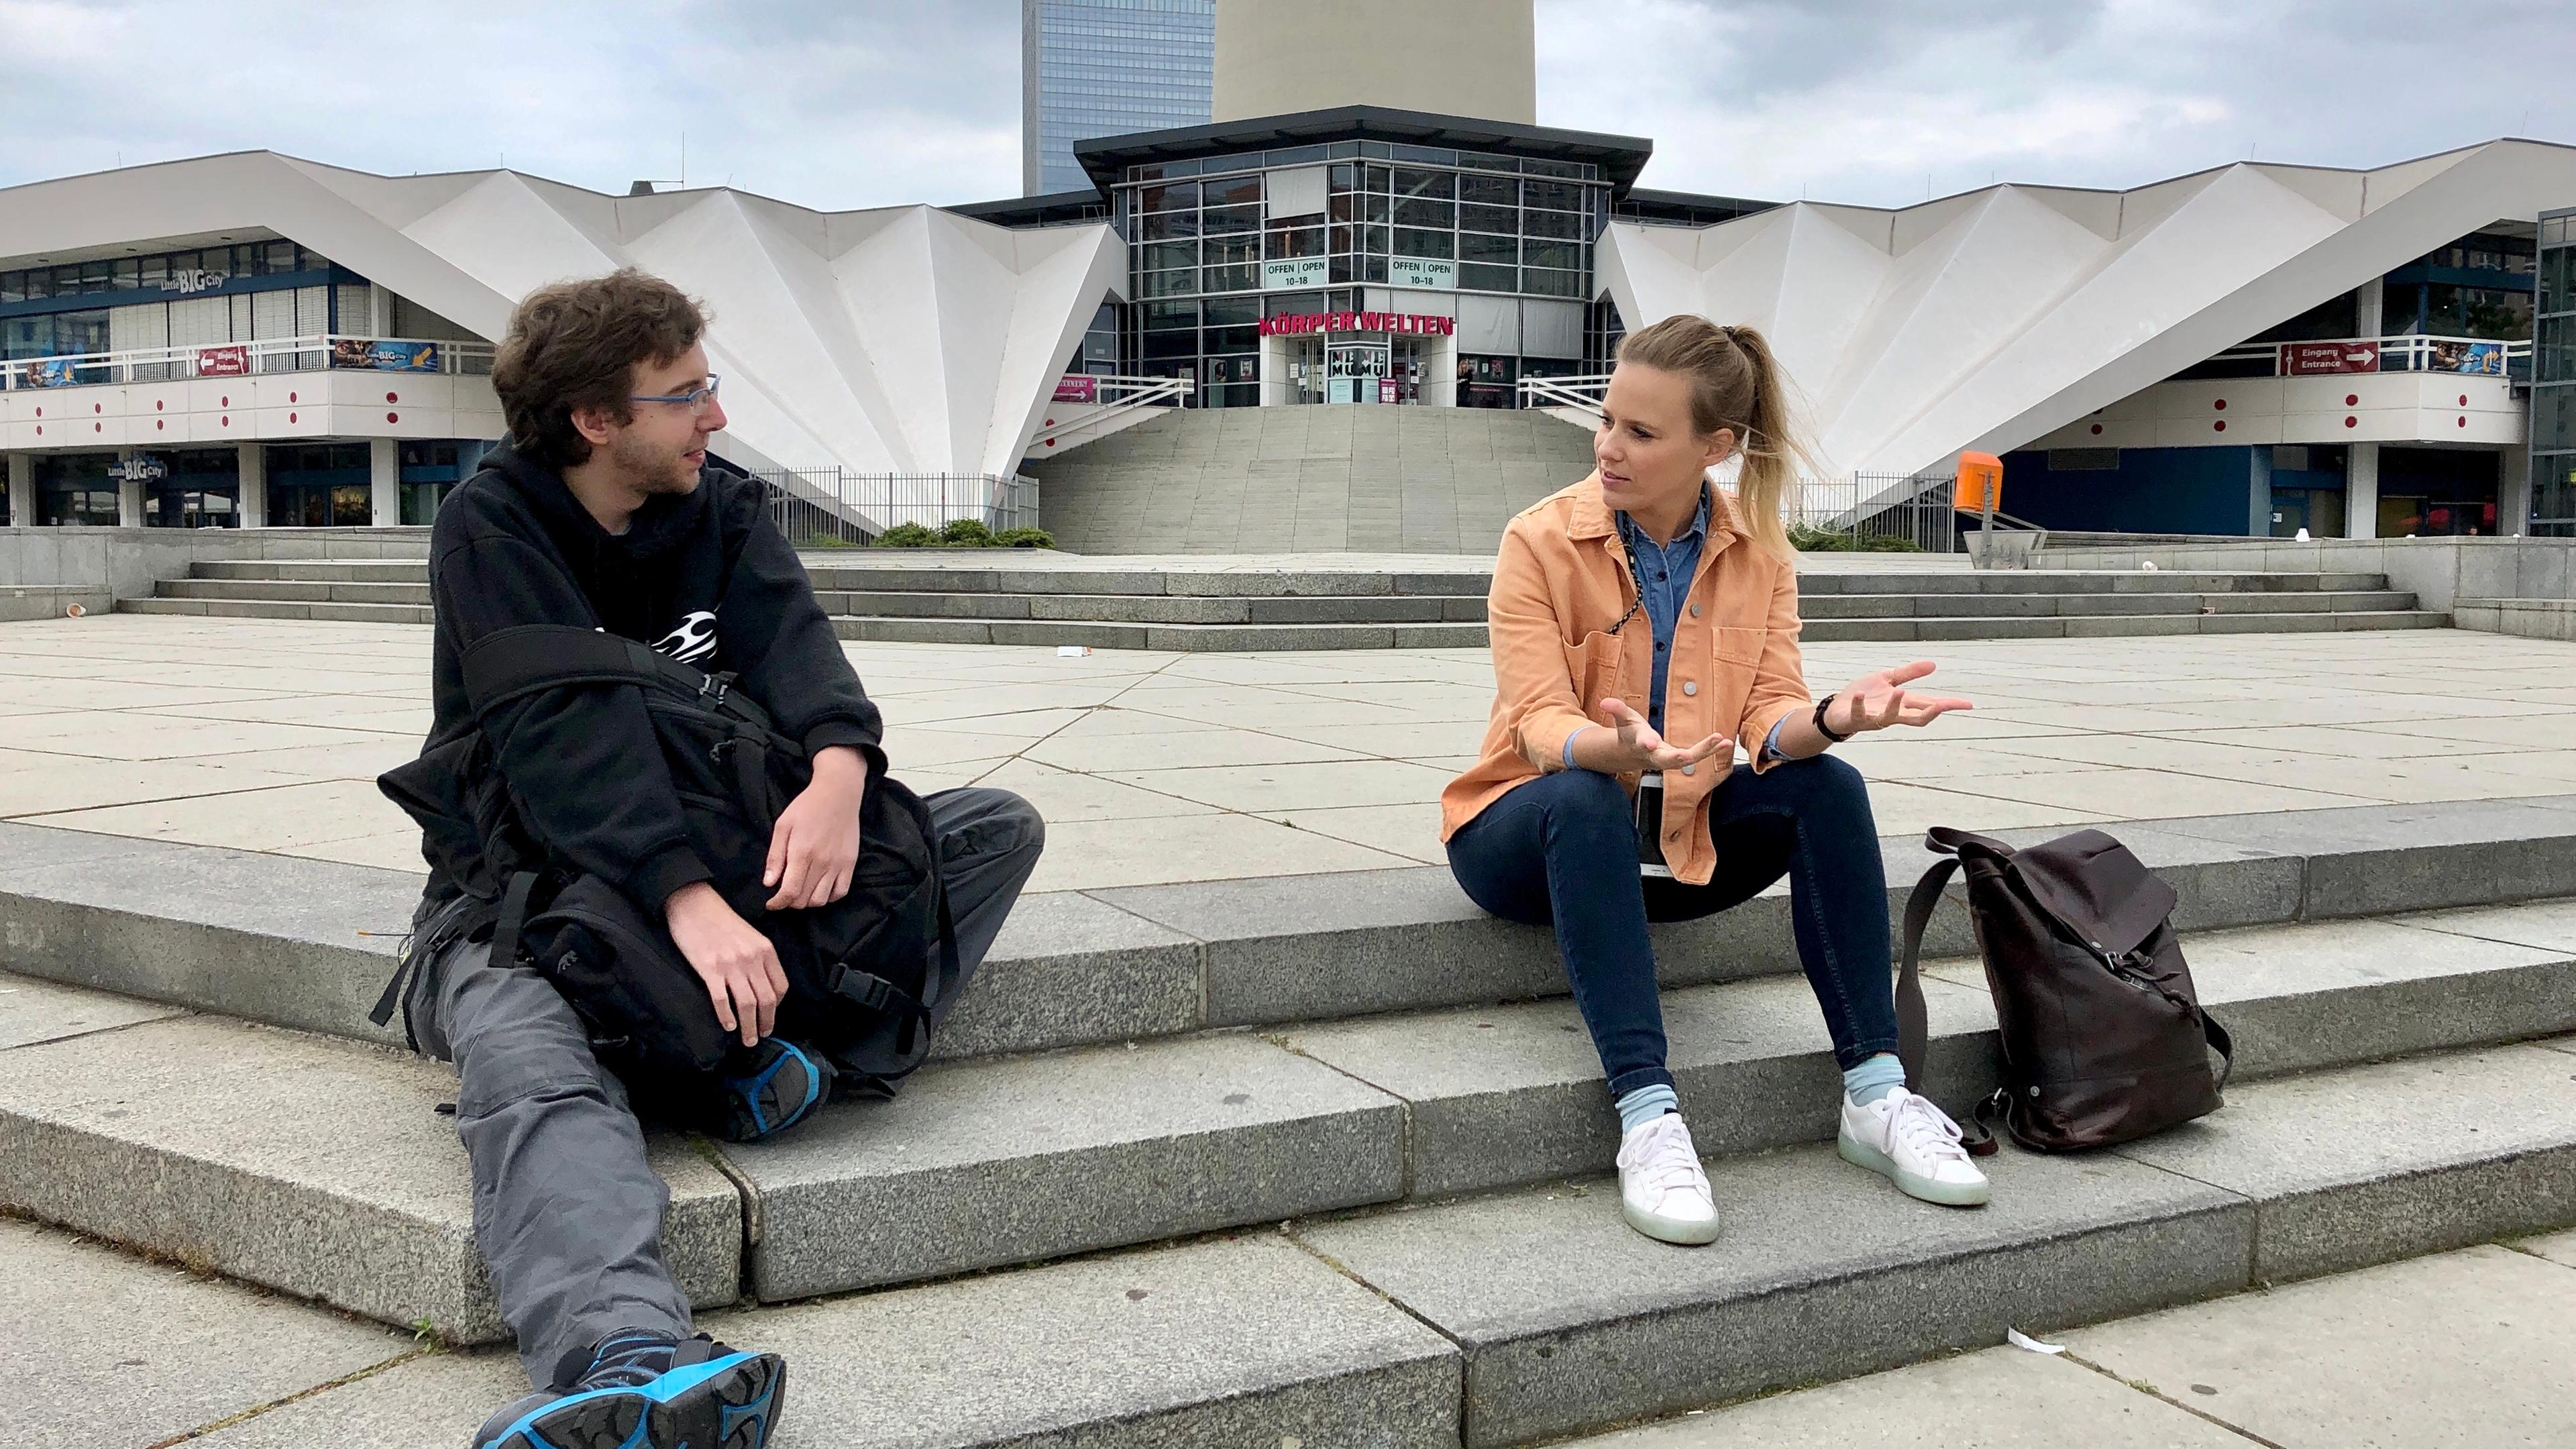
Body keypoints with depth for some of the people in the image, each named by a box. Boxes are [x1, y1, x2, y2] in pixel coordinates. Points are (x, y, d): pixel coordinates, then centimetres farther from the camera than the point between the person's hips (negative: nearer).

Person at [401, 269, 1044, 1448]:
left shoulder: (723, 510, 7)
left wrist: (838, 771, -37)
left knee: (998, 827, -9)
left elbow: (791, 642, -13)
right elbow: (565, 730, -24)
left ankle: (780, 1048, -29)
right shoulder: (492, 527, -8)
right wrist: (685, 898, -39)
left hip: (720, 860, 5)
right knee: (531, 1075, -39)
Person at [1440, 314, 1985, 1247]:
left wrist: (1834, 717, -36)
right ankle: (1646, 1117, -40)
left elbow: (1771, 721, -12)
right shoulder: (1541, 542, -13)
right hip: (1531, 831, -3)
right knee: (1583, 801, -37)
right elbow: (1542, 726, -23)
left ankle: (1874, 1094, -18)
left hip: (1677, 836, 4)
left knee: (1828, 787, -20)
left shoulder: (1760, 553, -2)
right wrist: (1618, 748, -46)